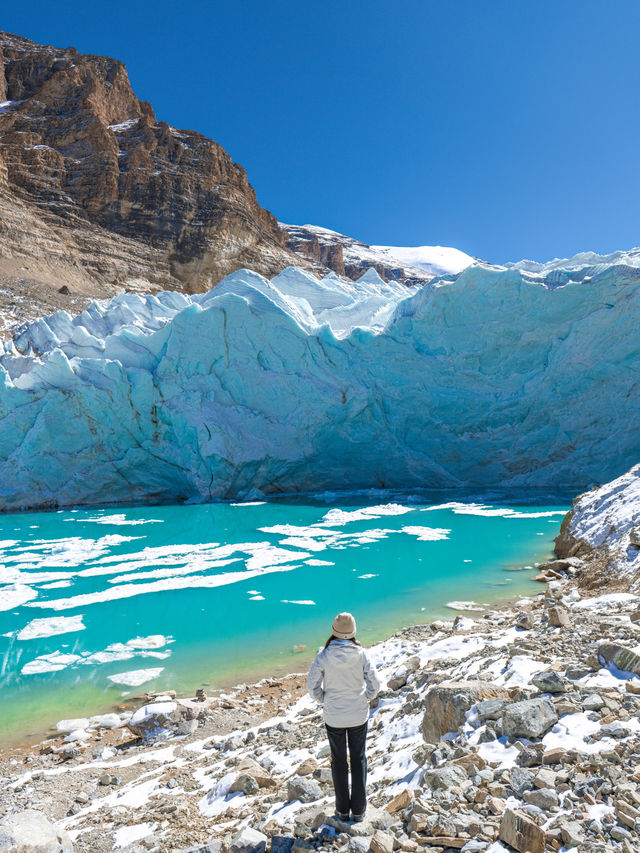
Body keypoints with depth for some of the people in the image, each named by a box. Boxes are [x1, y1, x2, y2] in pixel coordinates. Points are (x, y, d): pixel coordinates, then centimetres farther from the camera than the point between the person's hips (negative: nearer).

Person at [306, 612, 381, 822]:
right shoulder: (360, 654, -16)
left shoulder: (324, 655, -18)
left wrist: (325, 702, 6)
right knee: (358, 759, 18)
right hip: (358, 715, 1)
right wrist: (363, 699, 7)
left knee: (339, 760, 18)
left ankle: (342, 810, 30)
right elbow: (374, 685, -12)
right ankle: (358, 810, 28)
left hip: (334, 716, 0)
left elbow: (312, 685, -11)